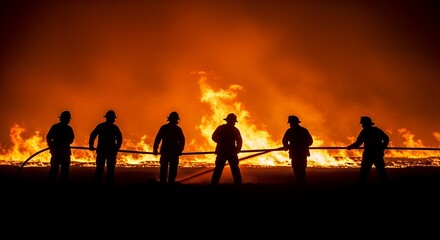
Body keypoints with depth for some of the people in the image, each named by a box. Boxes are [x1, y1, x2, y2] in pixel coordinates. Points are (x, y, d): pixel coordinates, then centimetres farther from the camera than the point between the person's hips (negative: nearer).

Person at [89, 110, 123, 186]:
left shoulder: (100, 126, 5)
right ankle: (109, 183, -1)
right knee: (110, 169, 3)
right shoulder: (115, 127, -1)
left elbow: (92, 135, 1)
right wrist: (117, 148, 6)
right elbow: (119, 139, -4)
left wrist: (91, 145, 9)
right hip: (111, 151, -2)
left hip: (101, 150, 2)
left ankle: (97, 182, 3)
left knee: (99, 168, 7)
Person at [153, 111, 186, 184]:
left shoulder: (163, 127, 2)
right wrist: (180, 151, 8)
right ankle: (171, 183, -4)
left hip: (165, 151, 1)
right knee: (172, 170, 3)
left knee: (163, 169, 6)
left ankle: (162, 182, 0)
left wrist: (155, 149, 3)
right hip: (174, 152, -1)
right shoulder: (178, 129, 1)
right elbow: (182, 141, -1)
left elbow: (157, 139, -3)